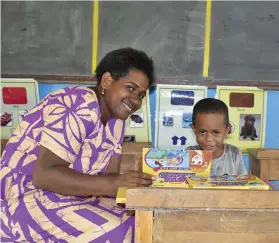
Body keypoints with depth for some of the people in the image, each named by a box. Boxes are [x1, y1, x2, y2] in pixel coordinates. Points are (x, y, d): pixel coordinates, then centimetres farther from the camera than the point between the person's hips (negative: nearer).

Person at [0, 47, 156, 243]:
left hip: (69, 196, 9)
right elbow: (43, 175, -28)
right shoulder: (80, 107, -21)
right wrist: (113, 184, -32)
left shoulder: (115, 118, 6)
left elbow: (109, 175, 1)